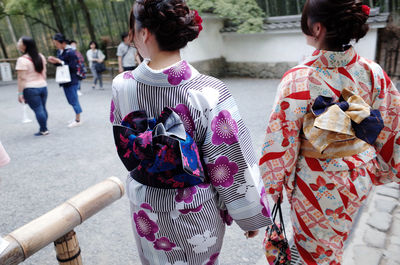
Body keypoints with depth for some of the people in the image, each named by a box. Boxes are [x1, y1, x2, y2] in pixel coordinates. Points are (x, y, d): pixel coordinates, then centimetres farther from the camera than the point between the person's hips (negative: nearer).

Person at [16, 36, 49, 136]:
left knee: (38, 110, 0)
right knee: (43, 108, 12)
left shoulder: (22, 60, -14)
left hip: (30, 89, -6)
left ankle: (44, 130, 6)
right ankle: (43, 129, 18)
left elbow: (22, 78, -15)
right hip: (43, 86, 6)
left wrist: (20, 93, -11)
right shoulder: (41, 56, 7)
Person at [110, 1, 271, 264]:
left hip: (146, 210, 3)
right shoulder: (209, 93, -26)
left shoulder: (121, 86, -17)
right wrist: (252, 217, -4)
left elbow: (123, 145, 1)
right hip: (195, 212, -2)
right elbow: (233, 167, -19)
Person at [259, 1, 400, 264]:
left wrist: (274, 186, -5)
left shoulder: (298, 79, -25)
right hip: (361, 175, 5)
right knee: (332, 244, 31)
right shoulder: (374, 73, -10)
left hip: (318, 183, -5)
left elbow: (281, 141, -19)